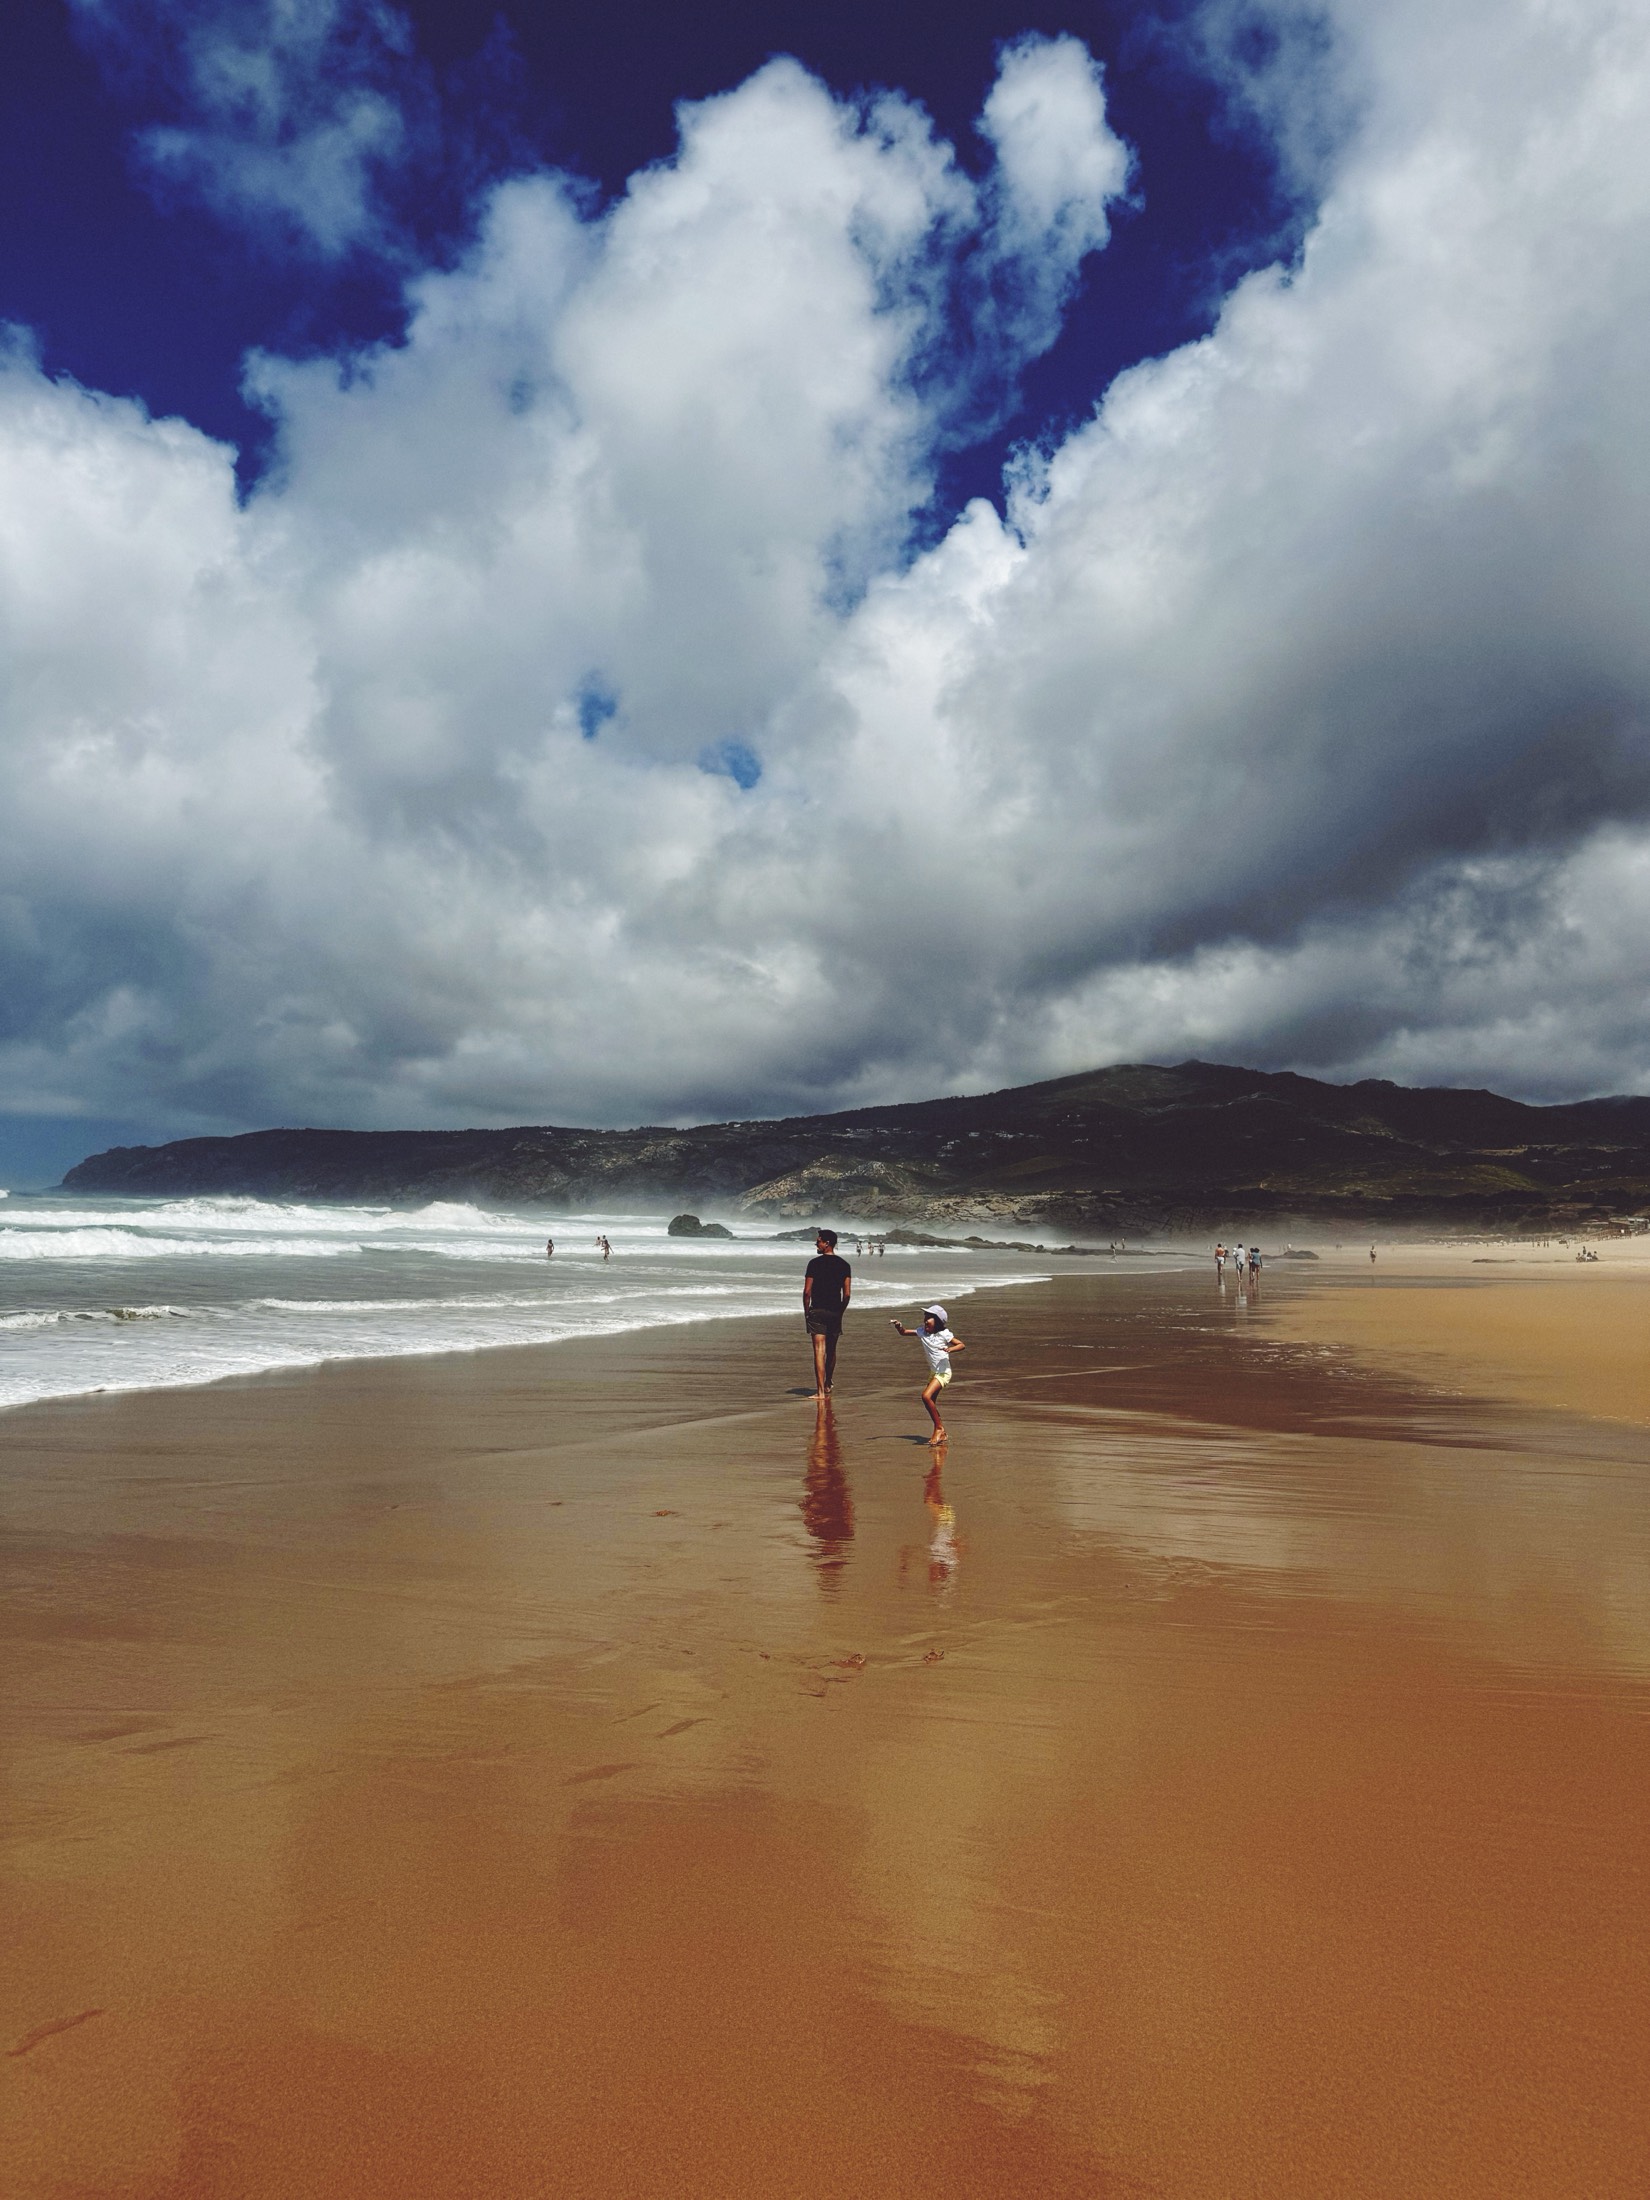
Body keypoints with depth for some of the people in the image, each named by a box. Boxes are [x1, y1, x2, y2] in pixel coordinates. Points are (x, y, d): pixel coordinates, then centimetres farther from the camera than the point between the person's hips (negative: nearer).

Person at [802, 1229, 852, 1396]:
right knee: (831, 1351, 18)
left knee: (819, 1351, -7)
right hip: (835, 1312, 4)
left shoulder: (815, 1263, -7)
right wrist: (840, 1312, 14)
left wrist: (806, 1312, 4)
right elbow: (847, 1294, 2)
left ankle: (820, 1391, -14)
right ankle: (828, 1386, 35)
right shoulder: (844, 1265, 5)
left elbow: (807, 1291, -8)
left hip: (817, 1311, -4)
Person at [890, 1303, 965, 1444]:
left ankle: (939, 1428, -9)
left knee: (926, 1396, -22)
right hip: (933, 1372, 7)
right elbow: (904, 1332, 2)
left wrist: (950, 1349, -28)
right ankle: (941, 1433, 24)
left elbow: (961, 1344, -10)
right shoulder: (922, 1332, 2)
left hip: (943, 1372, -7)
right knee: (931, 1403, 11)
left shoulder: (944, 1334, -13)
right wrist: (899, 1327, -20)